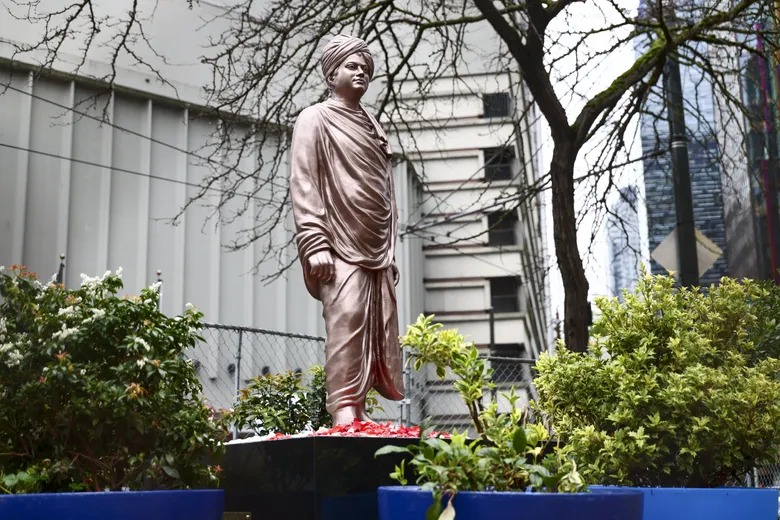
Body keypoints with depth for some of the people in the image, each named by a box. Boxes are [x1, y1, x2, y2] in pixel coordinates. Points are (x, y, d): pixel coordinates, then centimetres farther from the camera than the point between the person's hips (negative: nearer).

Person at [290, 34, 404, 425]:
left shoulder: (373, 127, 23)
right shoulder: (316, 119, 4)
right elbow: (303, 185, -6)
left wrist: (391, 251, 16)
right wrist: (315, 244, -16)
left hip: (376, 250, 7)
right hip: (341, 248, -6)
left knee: (378, 332, 1)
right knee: (346, 322, -16)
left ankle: (358, 410, 5)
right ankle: (344, 411, -14)